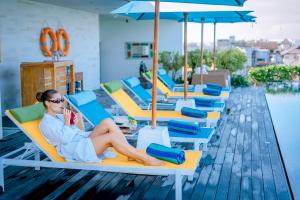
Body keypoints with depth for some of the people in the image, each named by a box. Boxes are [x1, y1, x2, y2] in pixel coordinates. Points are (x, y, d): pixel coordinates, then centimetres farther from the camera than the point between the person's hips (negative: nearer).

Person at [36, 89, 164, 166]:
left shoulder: (59, 116, 22)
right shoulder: (46, 123, -4)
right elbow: (65, 139, -17)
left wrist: (79, 120, 3)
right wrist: (67, 121, -15)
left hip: (84, 141, 9)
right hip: (74, 150, -8)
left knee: (108, 122, -16)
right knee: (112, 137, -28)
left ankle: (132, 155, -18)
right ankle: (146, 159, -26)